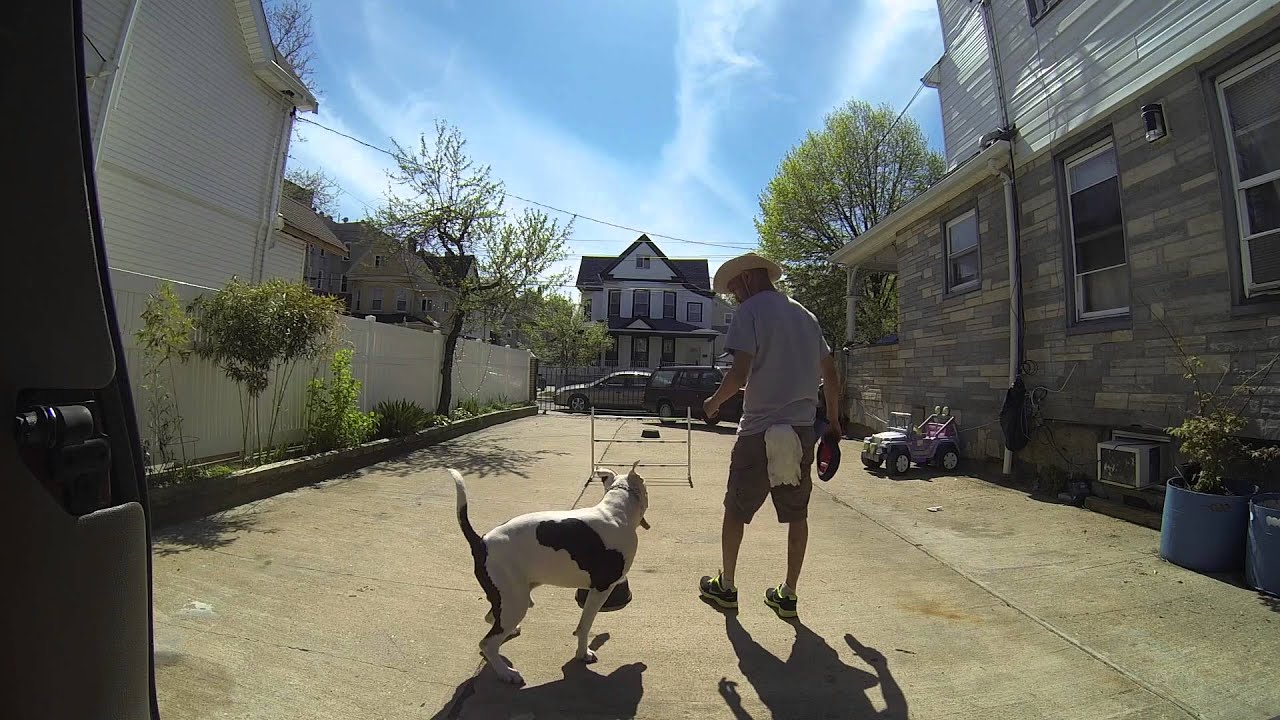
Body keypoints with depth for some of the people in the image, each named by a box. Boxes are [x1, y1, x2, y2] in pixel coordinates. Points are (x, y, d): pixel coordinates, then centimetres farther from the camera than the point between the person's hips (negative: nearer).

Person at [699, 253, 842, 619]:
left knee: (735, 511, 11)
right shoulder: (805, 315, 15)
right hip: (802, 431, 7)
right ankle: (788, 595, 24)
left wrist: (714, 403, -1)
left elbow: (740, 373, -18)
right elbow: (831, 375, 16)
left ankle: (726, 586, 25)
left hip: (759, 431, -6)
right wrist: (833, 423, 24)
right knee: (797, 516, 14)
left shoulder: (751, 311, -6)